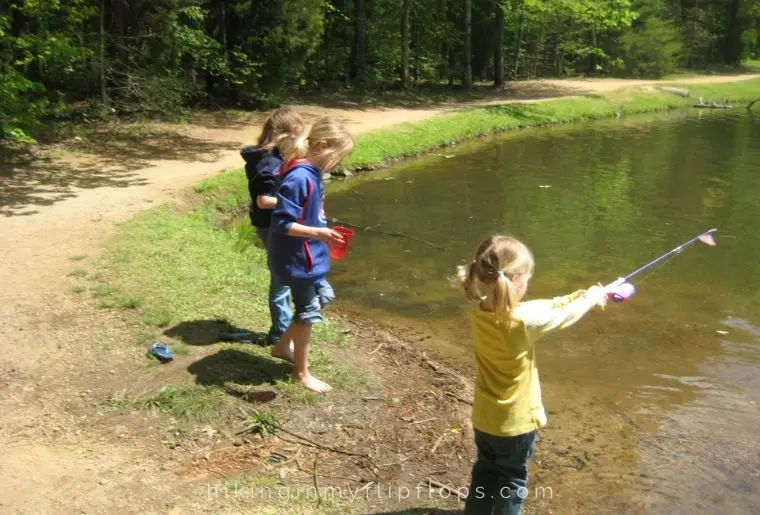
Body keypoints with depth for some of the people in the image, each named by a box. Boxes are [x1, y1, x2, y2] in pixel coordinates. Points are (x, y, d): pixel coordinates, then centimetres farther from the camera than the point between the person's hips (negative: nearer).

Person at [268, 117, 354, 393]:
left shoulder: (311, 172, 2)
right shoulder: (299, 178, -26)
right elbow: (281, 223, -27)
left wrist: (321, 232, 15)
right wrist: (318, 233, -34)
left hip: (310, 255, 9)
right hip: (298, 258, -9)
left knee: (318, 301, 23)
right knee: (307, 311, 6)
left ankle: (283, 347, 40)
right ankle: (301, 373, 25)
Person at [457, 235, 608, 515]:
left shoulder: (480, 314, -9)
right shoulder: (523, 320, -29)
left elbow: (544, 306, 2)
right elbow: (563, 315, -10)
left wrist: (579, 294, 8)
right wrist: (591, 298, 9)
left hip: (484, 419, 5)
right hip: (516, 422, -5)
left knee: (484, 473, 24)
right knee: (512, 483, 16)